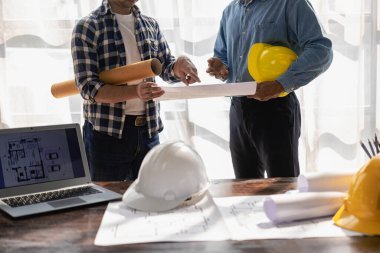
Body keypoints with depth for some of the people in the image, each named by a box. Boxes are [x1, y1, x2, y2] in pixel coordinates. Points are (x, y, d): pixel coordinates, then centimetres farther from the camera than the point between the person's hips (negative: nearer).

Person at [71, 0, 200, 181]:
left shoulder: (151, 25, 9)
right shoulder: (87, 27, -7)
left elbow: (166, 68, 11)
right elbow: (87, 87, -14)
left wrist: (178, 66, -14)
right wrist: (134, 91, -30)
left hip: (148, 130, 5)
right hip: (106, 132, -4)